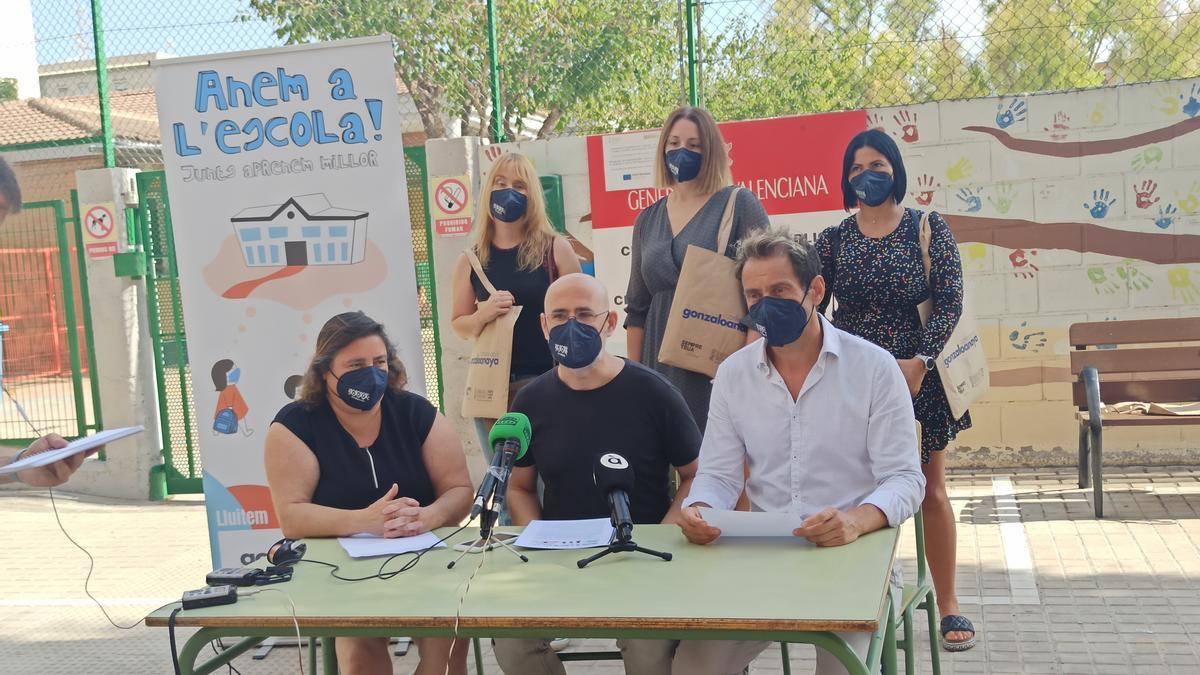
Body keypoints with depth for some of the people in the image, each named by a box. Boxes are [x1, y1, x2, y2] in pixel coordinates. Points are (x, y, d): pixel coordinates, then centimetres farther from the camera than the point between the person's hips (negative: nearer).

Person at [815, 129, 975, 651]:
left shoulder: (928, 228, -1)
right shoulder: (833, 240, 4)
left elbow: (950, 302, -8)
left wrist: (921, 361, -19)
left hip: (916, 377, -1)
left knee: (930, 491, 6)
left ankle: (947, 604, 19)